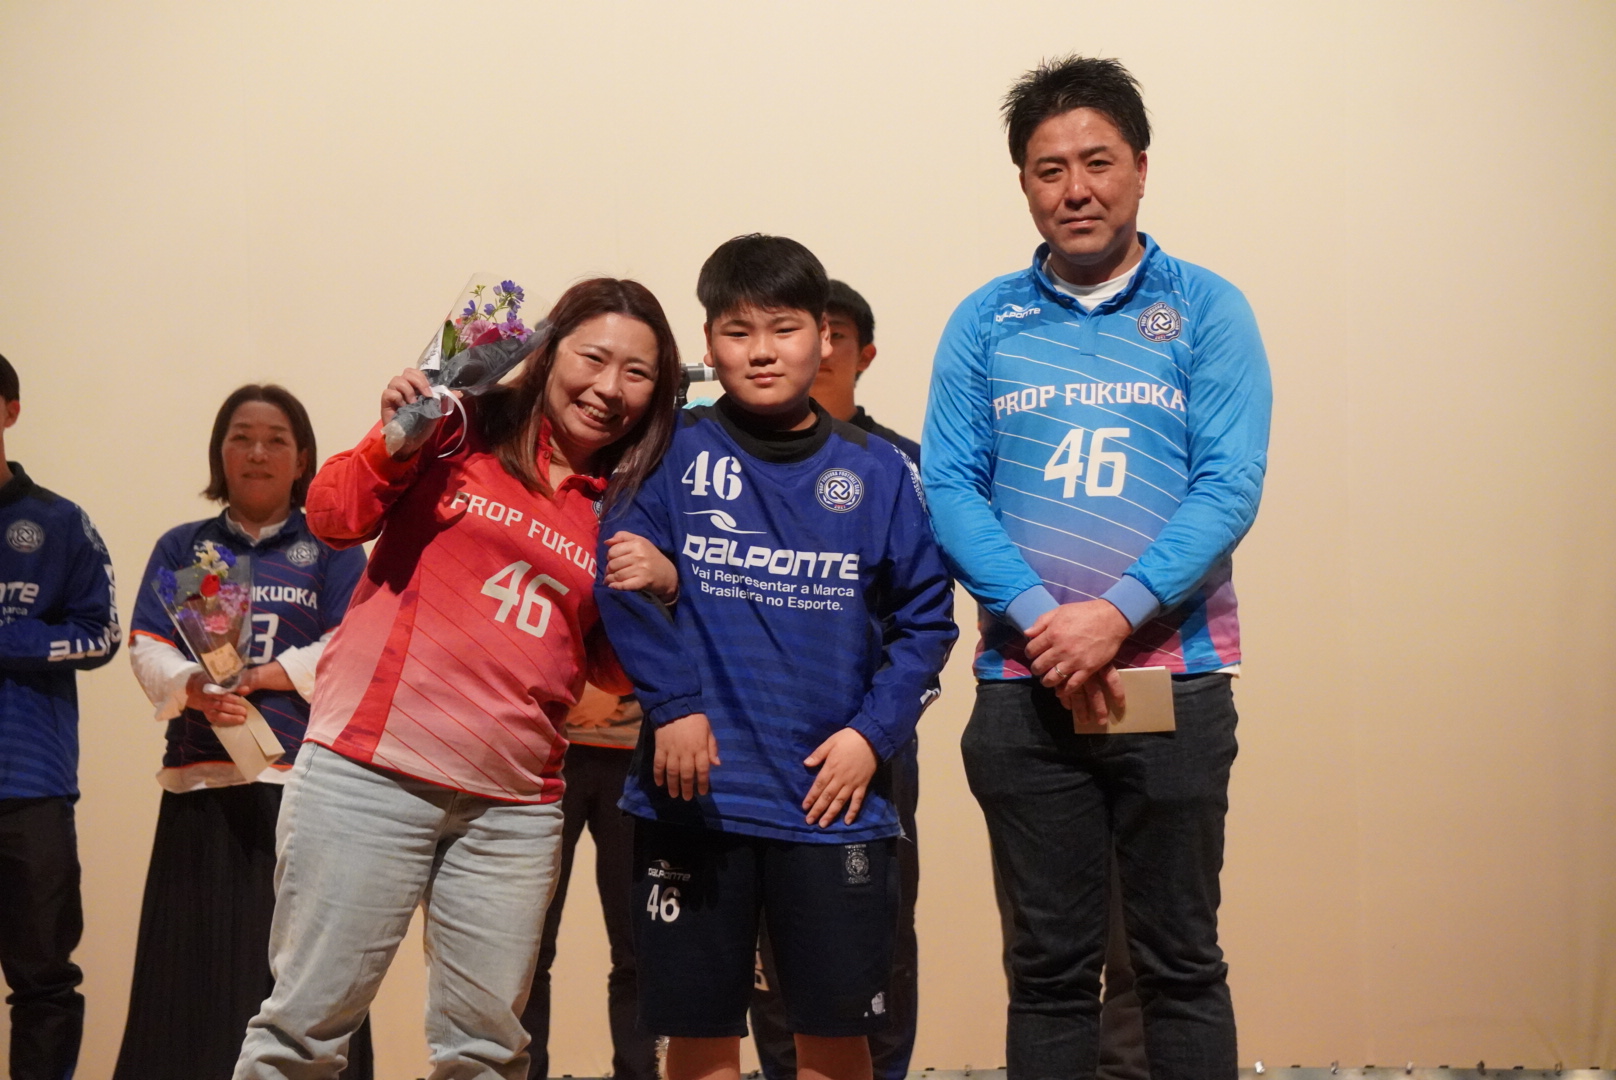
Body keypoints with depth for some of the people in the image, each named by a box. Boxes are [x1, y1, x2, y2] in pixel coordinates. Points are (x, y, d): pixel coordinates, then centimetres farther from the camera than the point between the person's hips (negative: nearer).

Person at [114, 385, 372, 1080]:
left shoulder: (331, 551, 11)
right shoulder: (181, 547, 16)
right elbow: (149, 649, 4)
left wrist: (258, 677, -13)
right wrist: (195, 689, -17)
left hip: (304, 775, -2)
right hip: (202, 778, 2)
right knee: (196, 967, -2)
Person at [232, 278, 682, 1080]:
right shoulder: (465, 436, 2)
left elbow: (610, 669, 12)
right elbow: (333, 519, -5)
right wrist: (395, 438, -19)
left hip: (513, 808, 4)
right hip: (370, 771, -4)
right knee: (310, 1015, -1)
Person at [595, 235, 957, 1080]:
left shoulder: (876, 472, 4)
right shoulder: (674, 451, 1)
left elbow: (925, 619, 4)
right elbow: (620, 577, -7)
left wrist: (873, 733, -7)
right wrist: (672, 704, -16)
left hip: (833, 797, 1)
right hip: (695, 794, 0)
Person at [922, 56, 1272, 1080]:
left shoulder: (1207, 310, 2)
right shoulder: (985, 322, 8)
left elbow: (1229, 487, -7)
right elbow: (951, 488, 0)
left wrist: (1116, 614, -18)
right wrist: (1043, 618, -14)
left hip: (1172, 678, -1)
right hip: (1025, 687, 2)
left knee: (1181, 961, 5)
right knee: (1050, 967, 8)